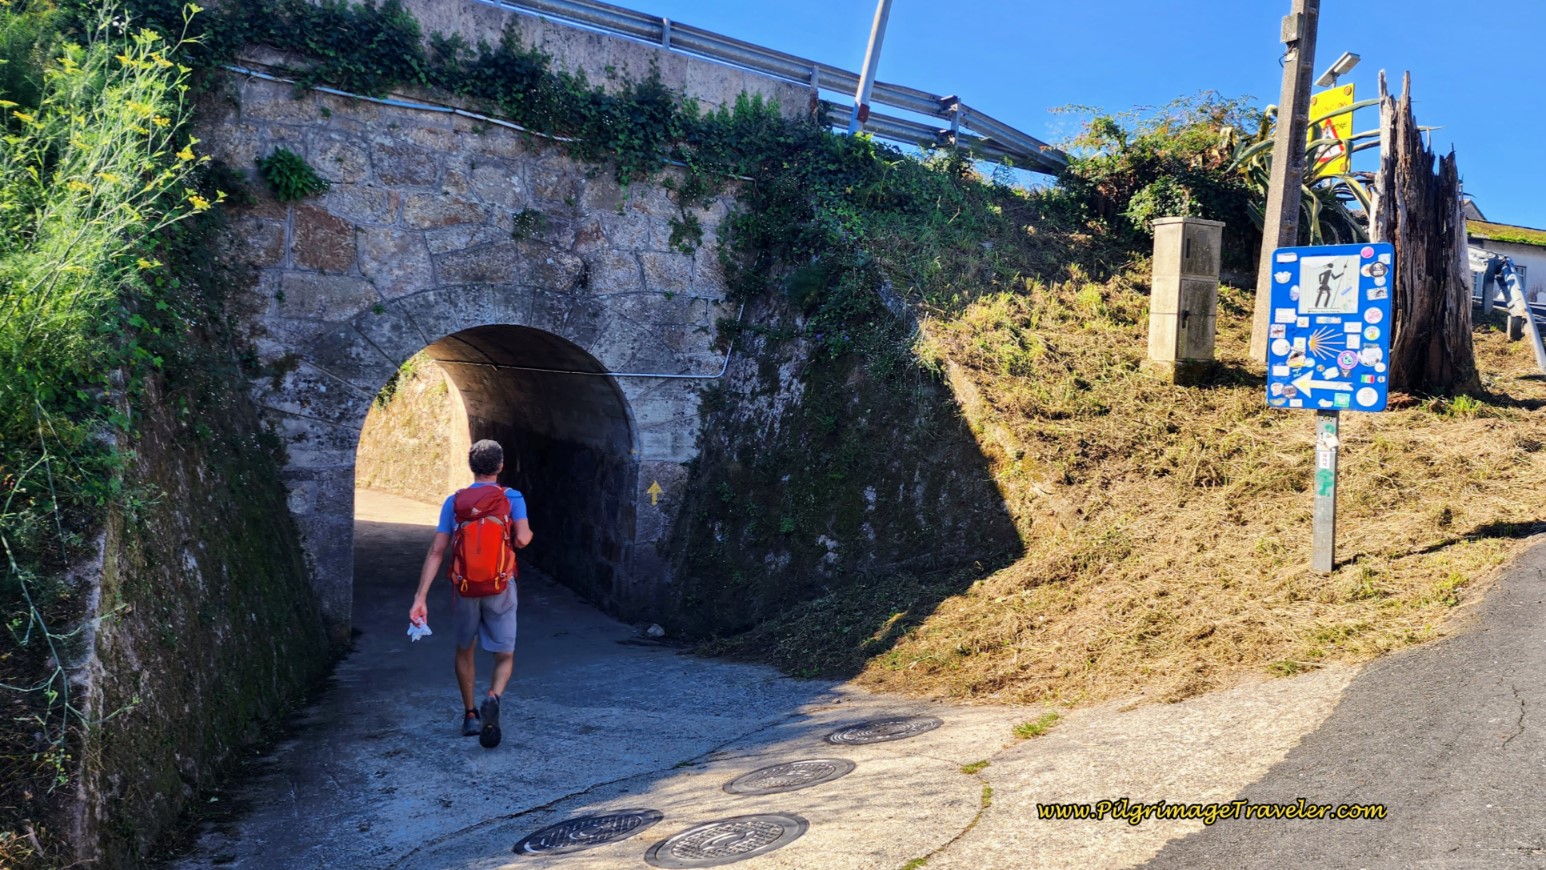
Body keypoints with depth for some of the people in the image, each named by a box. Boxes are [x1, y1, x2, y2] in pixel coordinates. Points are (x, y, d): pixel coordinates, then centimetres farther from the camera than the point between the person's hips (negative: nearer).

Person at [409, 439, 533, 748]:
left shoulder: (454, 502, 2)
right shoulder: (512, 498, -3)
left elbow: (437, 552, -5)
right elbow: (522, 538, -18)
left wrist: (420, 598, -7)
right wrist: (529, 534, 8)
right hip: (500, 588, -2)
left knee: (465, 650, 24)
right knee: (504, 655, 9)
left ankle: (470, 715, 31)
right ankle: (493, 697, -22)